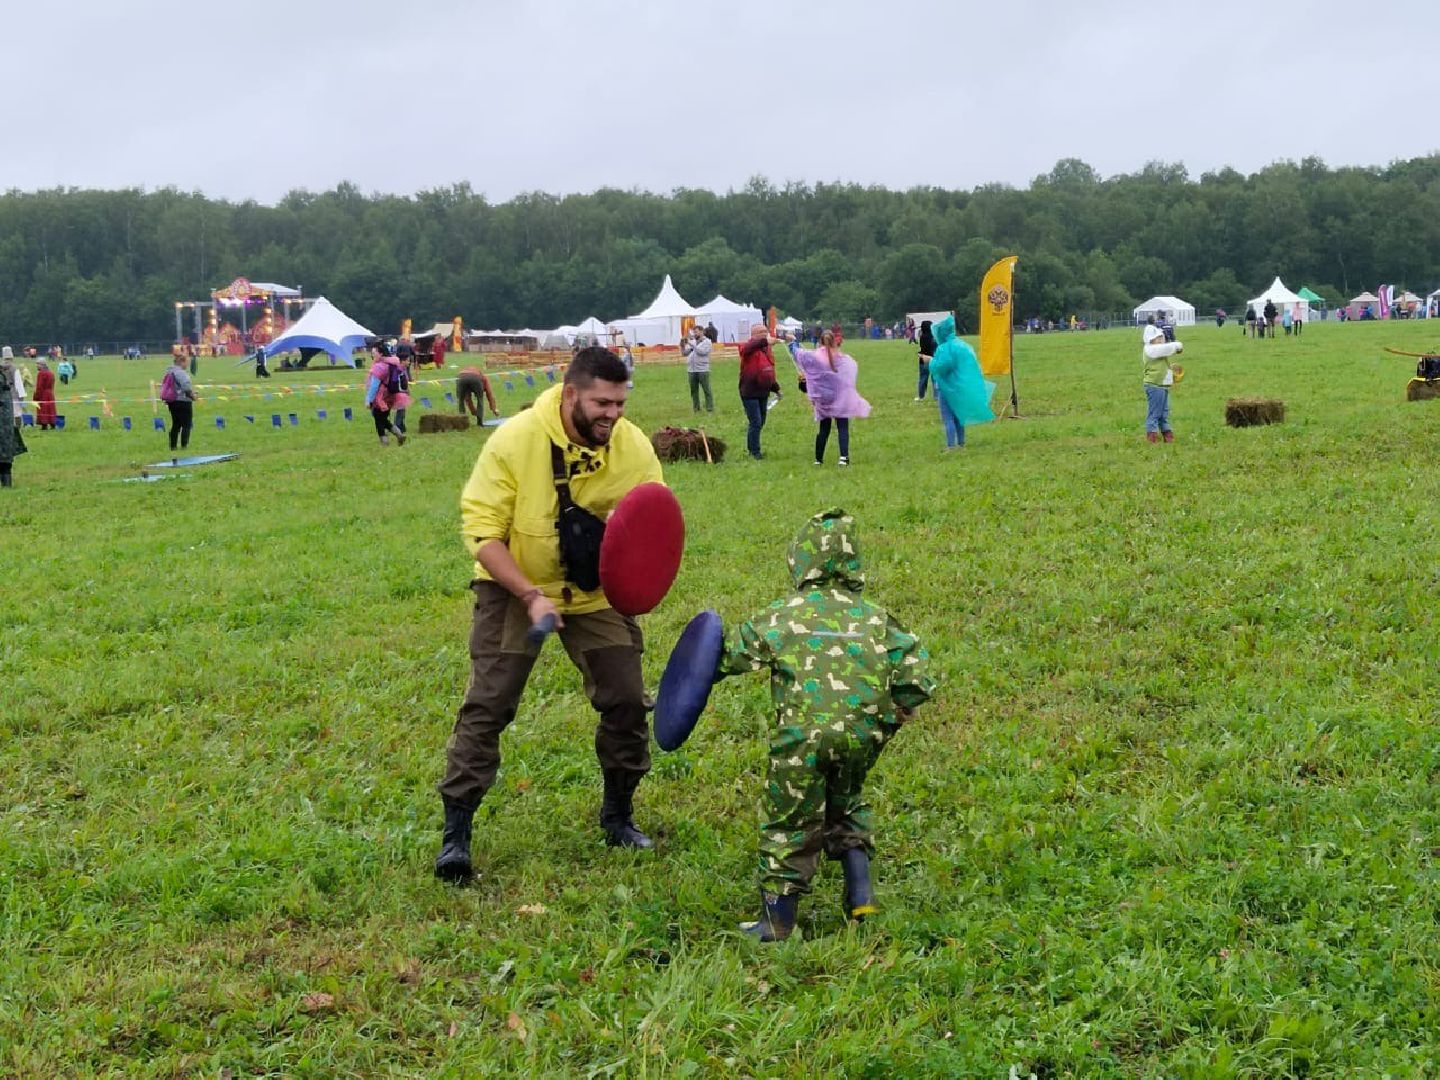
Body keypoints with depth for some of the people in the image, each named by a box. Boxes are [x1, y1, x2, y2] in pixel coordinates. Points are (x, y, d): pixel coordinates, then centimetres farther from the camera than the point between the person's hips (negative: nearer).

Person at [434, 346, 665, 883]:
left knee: (627, 700, -1)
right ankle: (456, 832, -3)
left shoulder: (634, 447, -13)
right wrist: (530, 596, -28)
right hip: (514, 585, -3)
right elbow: (482, 528, -20)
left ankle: (619, 816, 21)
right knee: (488, 704, -10)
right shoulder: (515, 440, -22)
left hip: (598, 590, 3)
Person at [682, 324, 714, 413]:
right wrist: (682, 346, -7)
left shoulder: (707, 342, 0)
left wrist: (691, 345, -17)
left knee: (706, 390, -3)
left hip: (702, 370, -5)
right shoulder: (692, 341, 14)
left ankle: (710, 409, -1)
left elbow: (702, 351, -16)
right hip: (691, 370, 5)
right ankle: (696, 409, 17)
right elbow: (685, 353, 10)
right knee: (694, 391, 9)